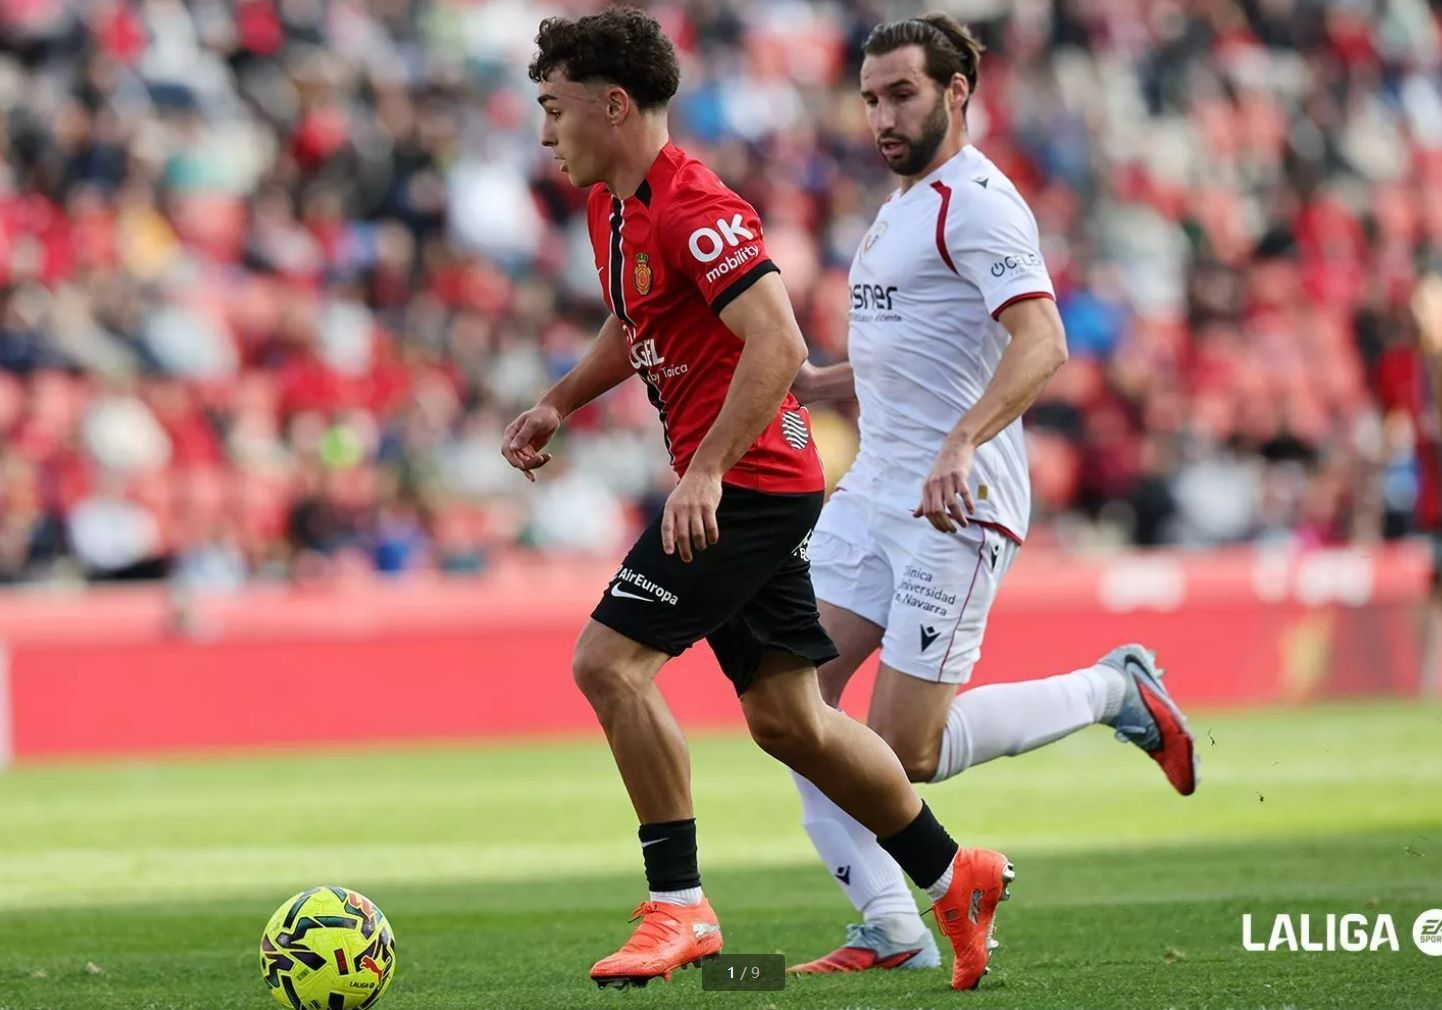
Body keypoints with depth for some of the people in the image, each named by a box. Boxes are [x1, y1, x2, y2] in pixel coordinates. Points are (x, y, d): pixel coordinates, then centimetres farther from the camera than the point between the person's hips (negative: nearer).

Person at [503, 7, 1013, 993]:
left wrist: (707, 472, -29)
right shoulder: (611, 206, 13)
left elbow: (778, 342, -26)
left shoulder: (691, 207, -18)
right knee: (785, 716, 12)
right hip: (746, 484, 10)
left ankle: (679, 909, -10)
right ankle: (956, 875, 23)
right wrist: (559, 403, 17)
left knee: (608, 661, -15)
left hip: (746, 477, -10)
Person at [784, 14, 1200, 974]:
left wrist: (960, 445, -38)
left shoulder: (976, 201, -12)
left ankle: (1116, 691, 11)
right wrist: (816, 383, 19)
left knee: (907, 754, -8)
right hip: (872, 490, 9)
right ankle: (891, 929, 0)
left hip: (955, 505, -9)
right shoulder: (906, 204, 19)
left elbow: (1041, 343, -26)